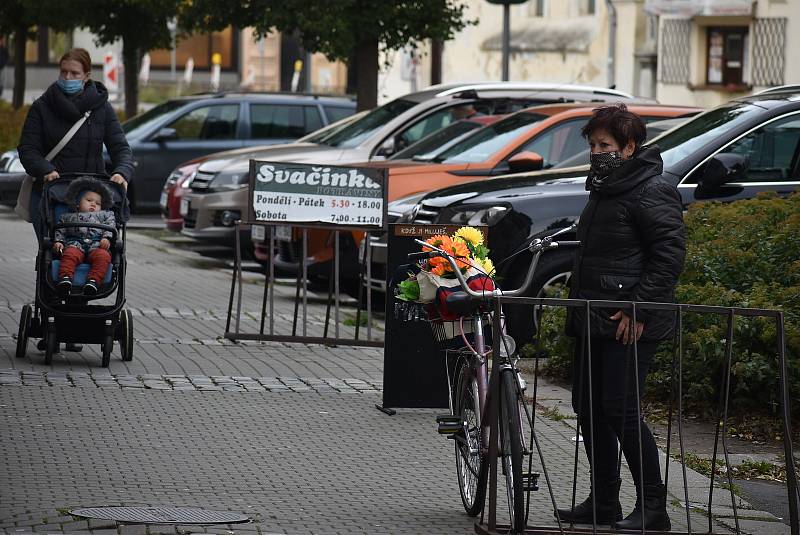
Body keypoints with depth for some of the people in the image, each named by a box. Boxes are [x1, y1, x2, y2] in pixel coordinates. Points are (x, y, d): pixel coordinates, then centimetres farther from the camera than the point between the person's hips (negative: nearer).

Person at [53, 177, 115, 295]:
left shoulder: (104, 215, 34)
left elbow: (110, 225, 17)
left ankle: (93, 280, -50)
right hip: (75, 243, 0)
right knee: (70, 254, -36)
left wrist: (106, 238, -4)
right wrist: (58, 241, 2)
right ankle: (65, 277, -51)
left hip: (96, 245, 0)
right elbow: (60, 230, 23)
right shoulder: (68, 216, 34)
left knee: (103, 256, -35)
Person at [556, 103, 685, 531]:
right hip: (594, 320, 10)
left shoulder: (653, 192, -11)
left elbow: (669, 255, -18)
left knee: (621, 411, -12)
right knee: (589, 410, 11)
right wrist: (578, 303, 20)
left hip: (630, 324, -10)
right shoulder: (604, 189, 19)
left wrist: (639, 310, -21)